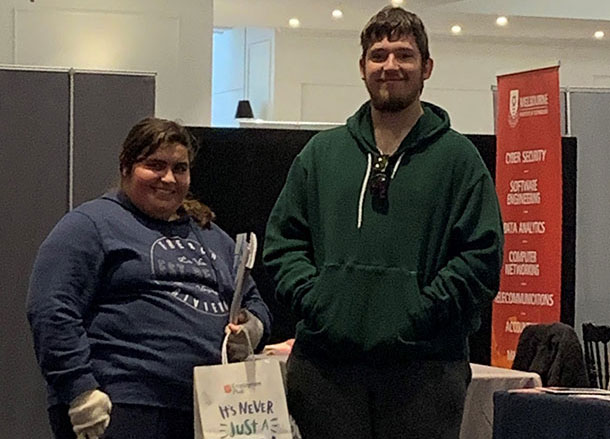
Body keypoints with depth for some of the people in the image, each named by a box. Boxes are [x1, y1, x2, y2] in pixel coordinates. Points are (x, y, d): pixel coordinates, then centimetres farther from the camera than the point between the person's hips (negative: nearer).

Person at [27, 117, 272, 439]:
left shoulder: (211, 236, 23)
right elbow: (52, 313, -9)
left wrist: (253, 328, 4)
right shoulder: (89, 226, 1)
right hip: (122, 412, -6)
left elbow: (254, 303, 29)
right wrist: (81, 394, -17)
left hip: (210, 412, 7)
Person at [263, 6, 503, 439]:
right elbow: (283, 238, 14)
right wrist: (310, 297, -3)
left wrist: (422, 311, -12)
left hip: (425, 369, -2)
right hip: (324, 362, 2)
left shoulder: (457, 157, 5)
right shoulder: (321, 153, 14)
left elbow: (483, 256, -2)